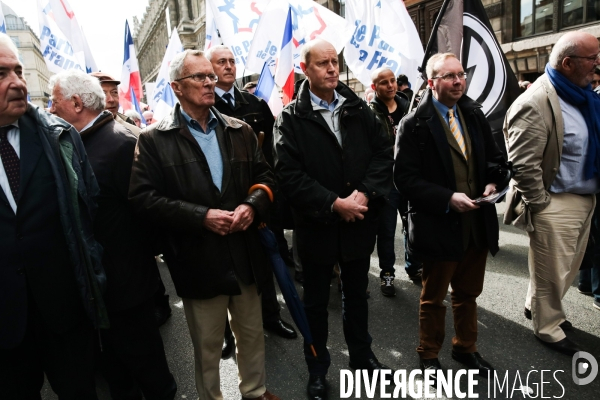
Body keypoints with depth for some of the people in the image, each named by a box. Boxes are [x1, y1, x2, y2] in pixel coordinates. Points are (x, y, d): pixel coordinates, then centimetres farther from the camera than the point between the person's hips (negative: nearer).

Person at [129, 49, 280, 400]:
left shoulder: (241, 131, 7)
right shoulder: (154, 140, -4)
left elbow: (265, 177, 8)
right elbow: (144, 198, -11)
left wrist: (252, 205, -13)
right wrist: (202, 216, -20)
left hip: (246, 254, 4)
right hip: (198, 259, -3)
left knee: (252, 332, 21)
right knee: (207, 343, 16)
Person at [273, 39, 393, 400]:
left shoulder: (359, 109, 3)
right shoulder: (291, 118, -7)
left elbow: (384, 152, -1)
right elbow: (289, 174, -16)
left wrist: (365, 193, -16)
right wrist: (334, 203, -20)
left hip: (359, 220, 3)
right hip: (317, 224, -3)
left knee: (357, 293, 21)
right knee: (316, 300, 15)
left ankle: (362, 354, 44)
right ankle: (318, 368, 36)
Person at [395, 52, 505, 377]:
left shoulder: (475, 116, 6)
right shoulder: (414, 124, -12)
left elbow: (493, 158, 14)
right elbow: (405, 178, -16)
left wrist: (491, 182, -6)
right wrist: (448, 199, -23)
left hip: (476, 222, 6)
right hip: (439, 225, -5)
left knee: (468, 293, 22)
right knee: (433, 298, 14)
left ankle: (465, 348, 45)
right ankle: (429, 355, 37)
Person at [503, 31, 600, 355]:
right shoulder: (535, 103, -22)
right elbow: (522, 164, -24)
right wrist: (539, 205, -16)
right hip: (556, 204, -9)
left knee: (568, 267, 23)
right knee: (551, 272, 9)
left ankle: (536, 306, 45)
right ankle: (548, 328, 30)